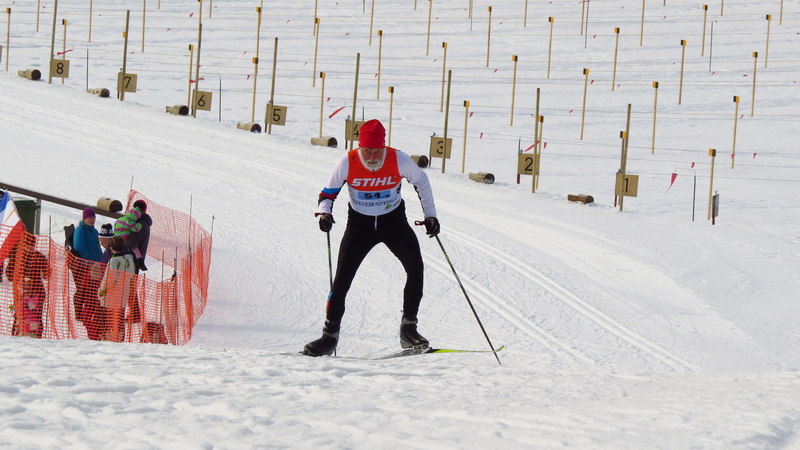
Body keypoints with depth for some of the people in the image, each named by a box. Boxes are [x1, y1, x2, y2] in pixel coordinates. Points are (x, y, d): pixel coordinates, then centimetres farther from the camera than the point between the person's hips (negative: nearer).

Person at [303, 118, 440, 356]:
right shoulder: (347, 162, -19)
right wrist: (324, 212, -23)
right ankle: (330, 334, 8)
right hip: (360, 223, 0)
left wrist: (430, 215, -1)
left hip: (394, 222, 0)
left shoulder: (398, 160, -19)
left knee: (415, 267, -19)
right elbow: (329, 191, -4)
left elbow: (421, 181, 0)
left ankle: (408, 328, -9)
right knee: (342, 278, -5)